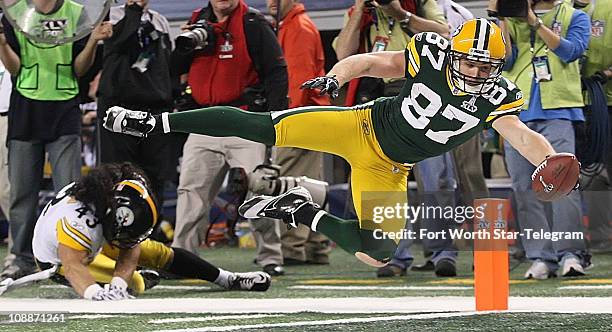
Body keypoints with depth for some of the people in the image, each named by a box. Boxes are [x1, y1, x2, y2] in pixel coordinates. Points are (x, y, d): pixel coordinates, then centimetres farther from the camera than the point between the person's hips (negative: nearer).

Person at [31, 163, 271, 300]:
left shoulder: (117, 203, -27)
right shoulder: (77, 218, -48)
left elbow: (129, 254, -26)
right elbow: (71, 265, -55)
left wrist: (117, 285, -46)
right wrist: (94, 293, -75)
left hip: (97, 241, 6)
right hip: (56, 259, -6)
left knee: (158, 252, 2)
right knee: (133, 283, -22)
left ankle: (229, 280, 19)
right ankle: (144, 281, 18)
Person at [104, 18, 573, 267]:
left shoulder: (494, 98, -14)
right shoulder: (431, 58, -15)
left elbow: (524, 136, -22)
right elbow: (369, 62, -8)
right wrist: (333, 77, -26)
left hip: (386, 168, 2)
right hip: (363, 126, -2)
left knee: (377, 252, -11)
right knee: (263, 127, -15)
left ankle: (305, 214, 12)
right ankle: (157, 123, -7)